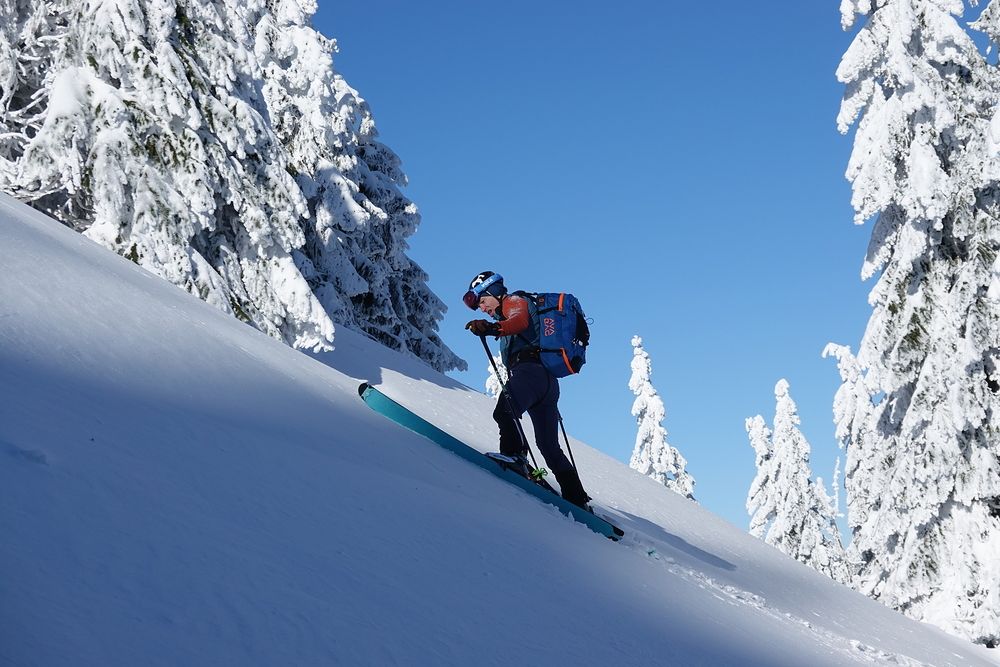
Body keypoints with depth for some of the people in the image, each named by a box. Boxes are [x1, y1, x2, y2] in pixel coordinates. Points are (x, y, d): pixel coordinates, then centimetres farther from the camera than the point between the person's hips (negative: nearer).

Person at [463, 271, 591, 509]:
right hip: (548, 382, 10)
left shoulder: (514, 301, 7)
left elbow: (520, 321, -15)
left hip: (530, 370, -10)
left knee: (504, 411, -34)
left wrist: (493, 328, -34)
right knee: (550, 449, 12)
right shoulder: (510, 311, 35)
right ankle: (577, 500, 13)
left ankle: (514, 456, -54)